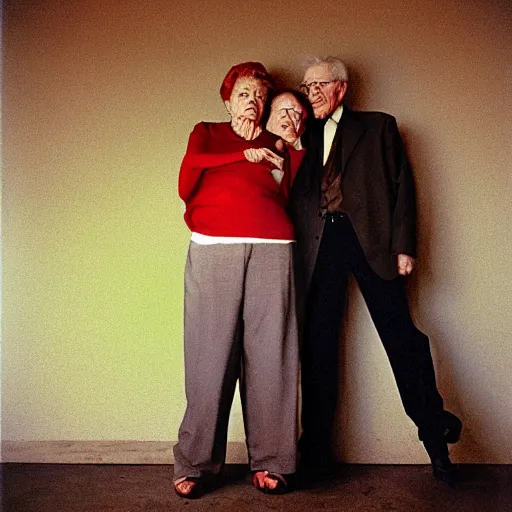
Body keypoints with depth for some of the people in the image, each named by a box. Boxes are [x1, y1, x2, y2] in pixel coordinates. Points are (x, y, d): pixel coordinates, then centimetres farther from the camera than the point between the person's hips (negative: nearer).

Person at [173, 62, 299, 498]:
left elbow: (285, 198, 11)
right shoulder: (206, 133, 21)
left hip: (272, 249, 2)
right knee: (210, 355, -4)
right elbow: (187, 181, 0)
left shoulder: (273, 144, 24)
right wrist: (246, 154, 3)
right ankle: (196, 465, 6)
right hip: (213, 248, -1)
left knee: (269, 354, -2)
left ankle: (270, 463, 7)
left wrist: (276, 149, 6)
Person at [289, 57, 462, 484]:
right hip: (320, 244, 2)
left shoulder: (378, 127, 13)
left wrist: (403, 246, -5)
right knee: (318, 344, 2)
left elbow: (401, 185, 4)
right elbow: (294, 197, 15)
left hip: (370, 239, -2)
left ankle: (436, 437, 14)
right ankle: (316, 449, 13)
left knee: (402, 337, -2)